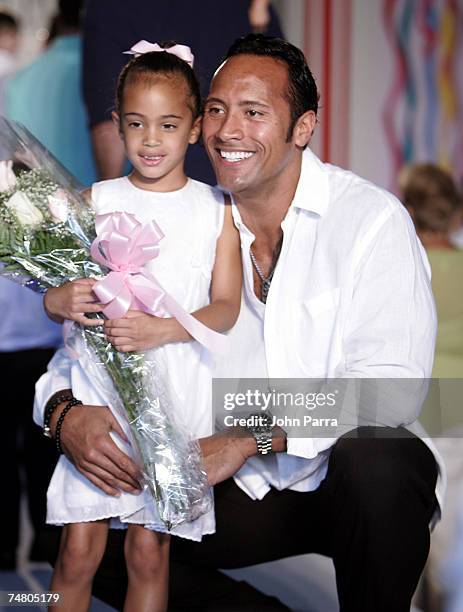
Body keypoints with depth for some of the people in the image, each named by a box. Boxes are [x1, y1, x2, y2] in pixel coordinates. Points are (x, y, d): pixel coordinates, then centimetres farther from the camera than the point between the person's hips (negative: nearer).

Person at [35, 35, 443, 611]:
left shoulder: (372, 219, -11)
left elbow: (392, 385, -22)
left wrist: (250, 437, -31)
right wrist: (65, 409, -19)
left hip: (348, 476, -4)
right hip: (247, 488, 5)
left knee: (373, 463, -37)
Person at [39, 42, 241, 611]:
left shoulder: (215, 209, 4)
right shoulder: (94, 201, 6)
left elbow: (226, 307, -2)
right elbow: (53, 296, 6)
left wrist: (164, 329, -19)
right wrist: (63, 301, -18)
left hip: (176, 397, 0)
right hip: (99, 388, 0)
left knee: (150, 550, 3)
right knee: (79, 548, -2)